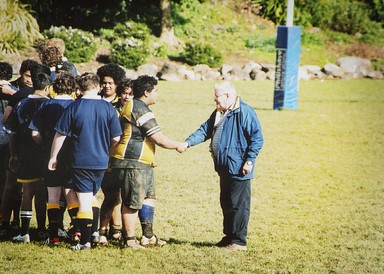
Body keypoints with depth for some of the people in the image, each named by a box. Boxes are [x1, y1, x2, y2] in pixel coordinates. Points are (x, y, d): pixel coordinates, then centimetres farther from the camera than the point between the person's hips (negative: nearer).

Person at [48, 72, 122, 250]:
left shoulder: (74, 107, -7)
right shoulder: (108, 108, -2)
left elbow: (60, 134, -3)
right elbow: (116, 138, 2)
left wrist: (53, 157, 9)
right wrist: (110, 156, 21)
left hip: (81, 162, -3)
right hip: (101, 162, 3)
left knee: (84, 202, -2)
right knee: (92, 199, 17)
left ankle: (85, 241, -4)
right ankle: (91, 234, 22)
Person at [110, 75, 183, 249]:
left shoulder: (132, 106, 18)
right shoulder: (140, 109, -16)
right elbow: (159, 139, -16)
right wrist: (178, 145, -1)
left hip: (141, 164, 11)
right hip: (133, 164, -11)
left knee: (149, 196, 16)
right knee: (132, 203, -5)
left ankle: (148, 236, 21)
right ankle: (129, 240, 1)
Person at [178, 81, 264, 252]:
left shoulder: (245, 112, -15)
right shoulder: (219, 113, 13)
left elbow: (257, 139, -15)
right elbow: (204, 131, 13)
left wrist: (249, 161, -17)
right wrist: (188, 143, -2)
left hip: (238, 169, -9)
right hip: (224, 168, 9)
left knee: (238, 205, -4)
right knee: (226, 204, 16)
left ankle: (239, 241, 2)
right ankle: (229, 237, 26)